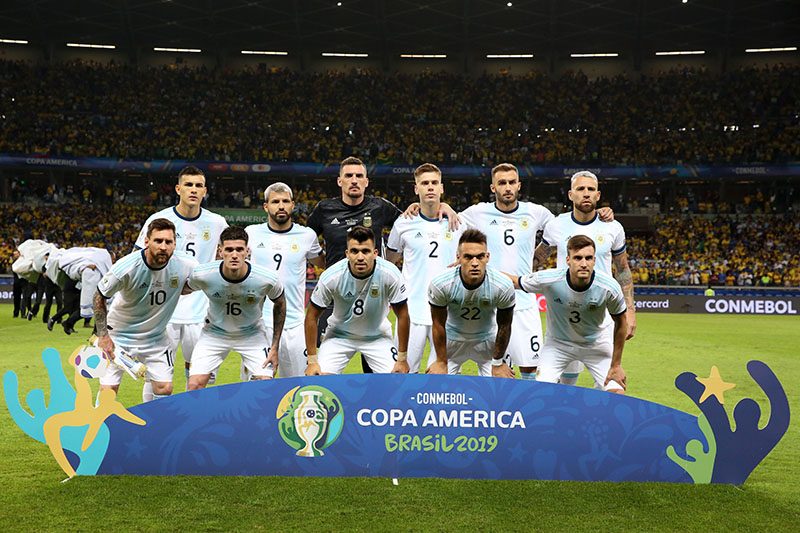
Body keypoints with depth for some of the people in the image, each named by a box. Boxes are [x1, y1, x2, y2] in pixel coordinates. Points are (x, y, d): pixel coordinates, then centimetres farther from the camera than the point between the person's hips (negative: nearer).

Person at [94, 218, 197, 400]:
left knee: (165, 389, -2)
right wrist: (103, 335, -12)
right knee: (108, 391, -3)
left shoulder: (185, 265, -20)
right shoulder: (126, 267, -26)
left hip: (156, 337, 2)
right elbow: (99, 297, -11)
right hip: (119, 334, -2)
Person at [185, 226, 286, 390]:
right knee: (195, 386, -10)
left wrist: (275, 347, -5)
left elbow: (280, 304, -6)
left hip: (252, 333, 0)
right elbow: (184, 289, -1)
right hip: (214, 332, 0)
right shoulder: (202, 275, -26)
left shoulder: (267, 279, -26)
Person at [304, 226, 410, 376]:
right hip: (339, 335, 0)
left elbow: (402, 315, -13)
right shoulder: (331, 277, -26)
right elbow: (312, 316, -14)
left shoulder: (390, 275, -26)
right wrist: (312, 361, -14)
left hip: (377, 335, 1)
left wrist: (402, 359, -10)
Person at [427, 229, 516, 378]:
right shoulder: (440, 284, -29)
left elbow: (504, 326, -13)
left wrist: (498, 362, -3)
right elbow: (439, 325, -14)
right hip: (452, 337, 0)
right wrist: (441, 362, -6)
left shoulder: (503, 286, -29)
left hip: (487, 339, 0)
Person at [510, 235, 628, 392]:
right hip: (557, 343, 0)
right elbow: (514, 281, -10)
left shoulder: (609, 287, -27)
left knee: (617, 394, -10)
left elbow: (621, 321, -9)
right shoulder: (548, 280, -30)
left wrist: (616, 365, -5)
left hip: (597, 343, 1)